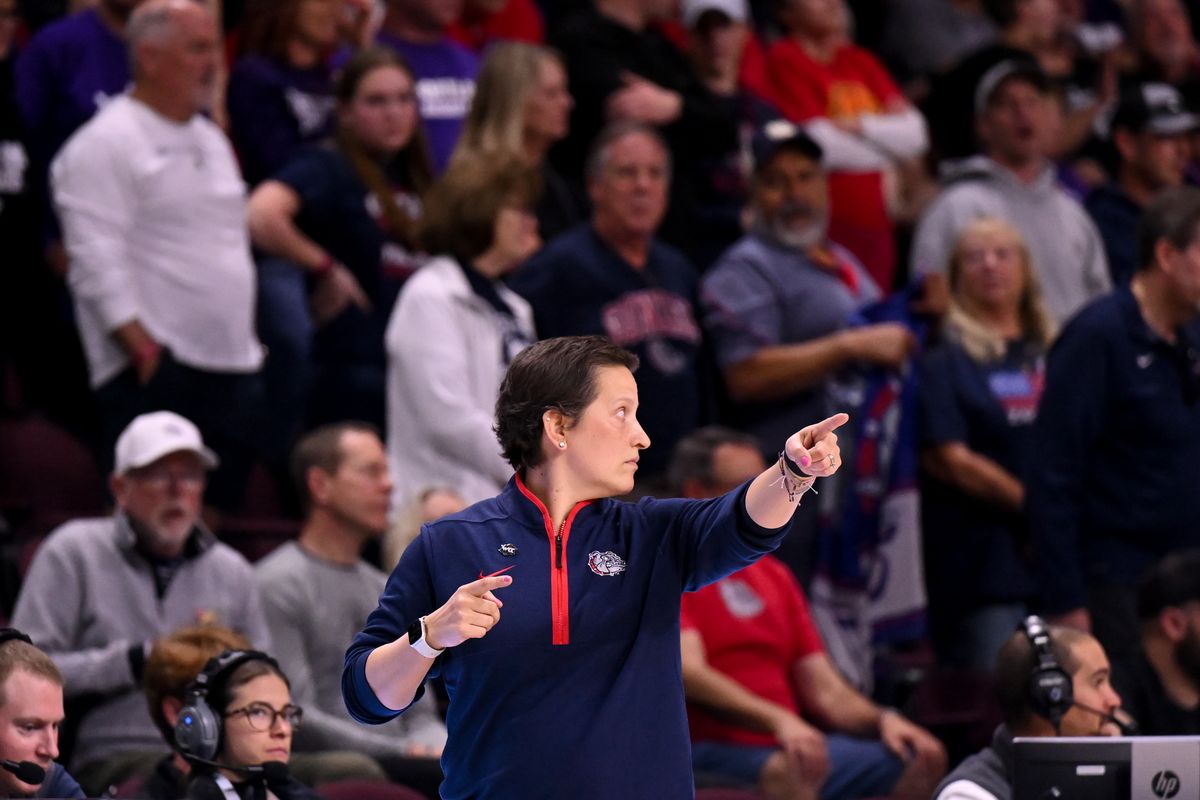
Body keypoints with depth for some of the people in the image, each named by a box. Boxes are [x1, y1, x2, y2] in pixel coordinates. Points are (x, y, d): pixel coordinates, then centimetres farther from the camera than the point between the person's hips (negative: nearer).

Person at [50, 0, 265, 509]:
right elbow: (98, 259, -15)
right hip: (155, 370, -8)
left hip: (231, 362, 9)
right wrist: (140, 345, -20)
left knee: (225, 501, 8)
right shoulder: (106, 144, -9)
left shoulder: (211, 141, 19)